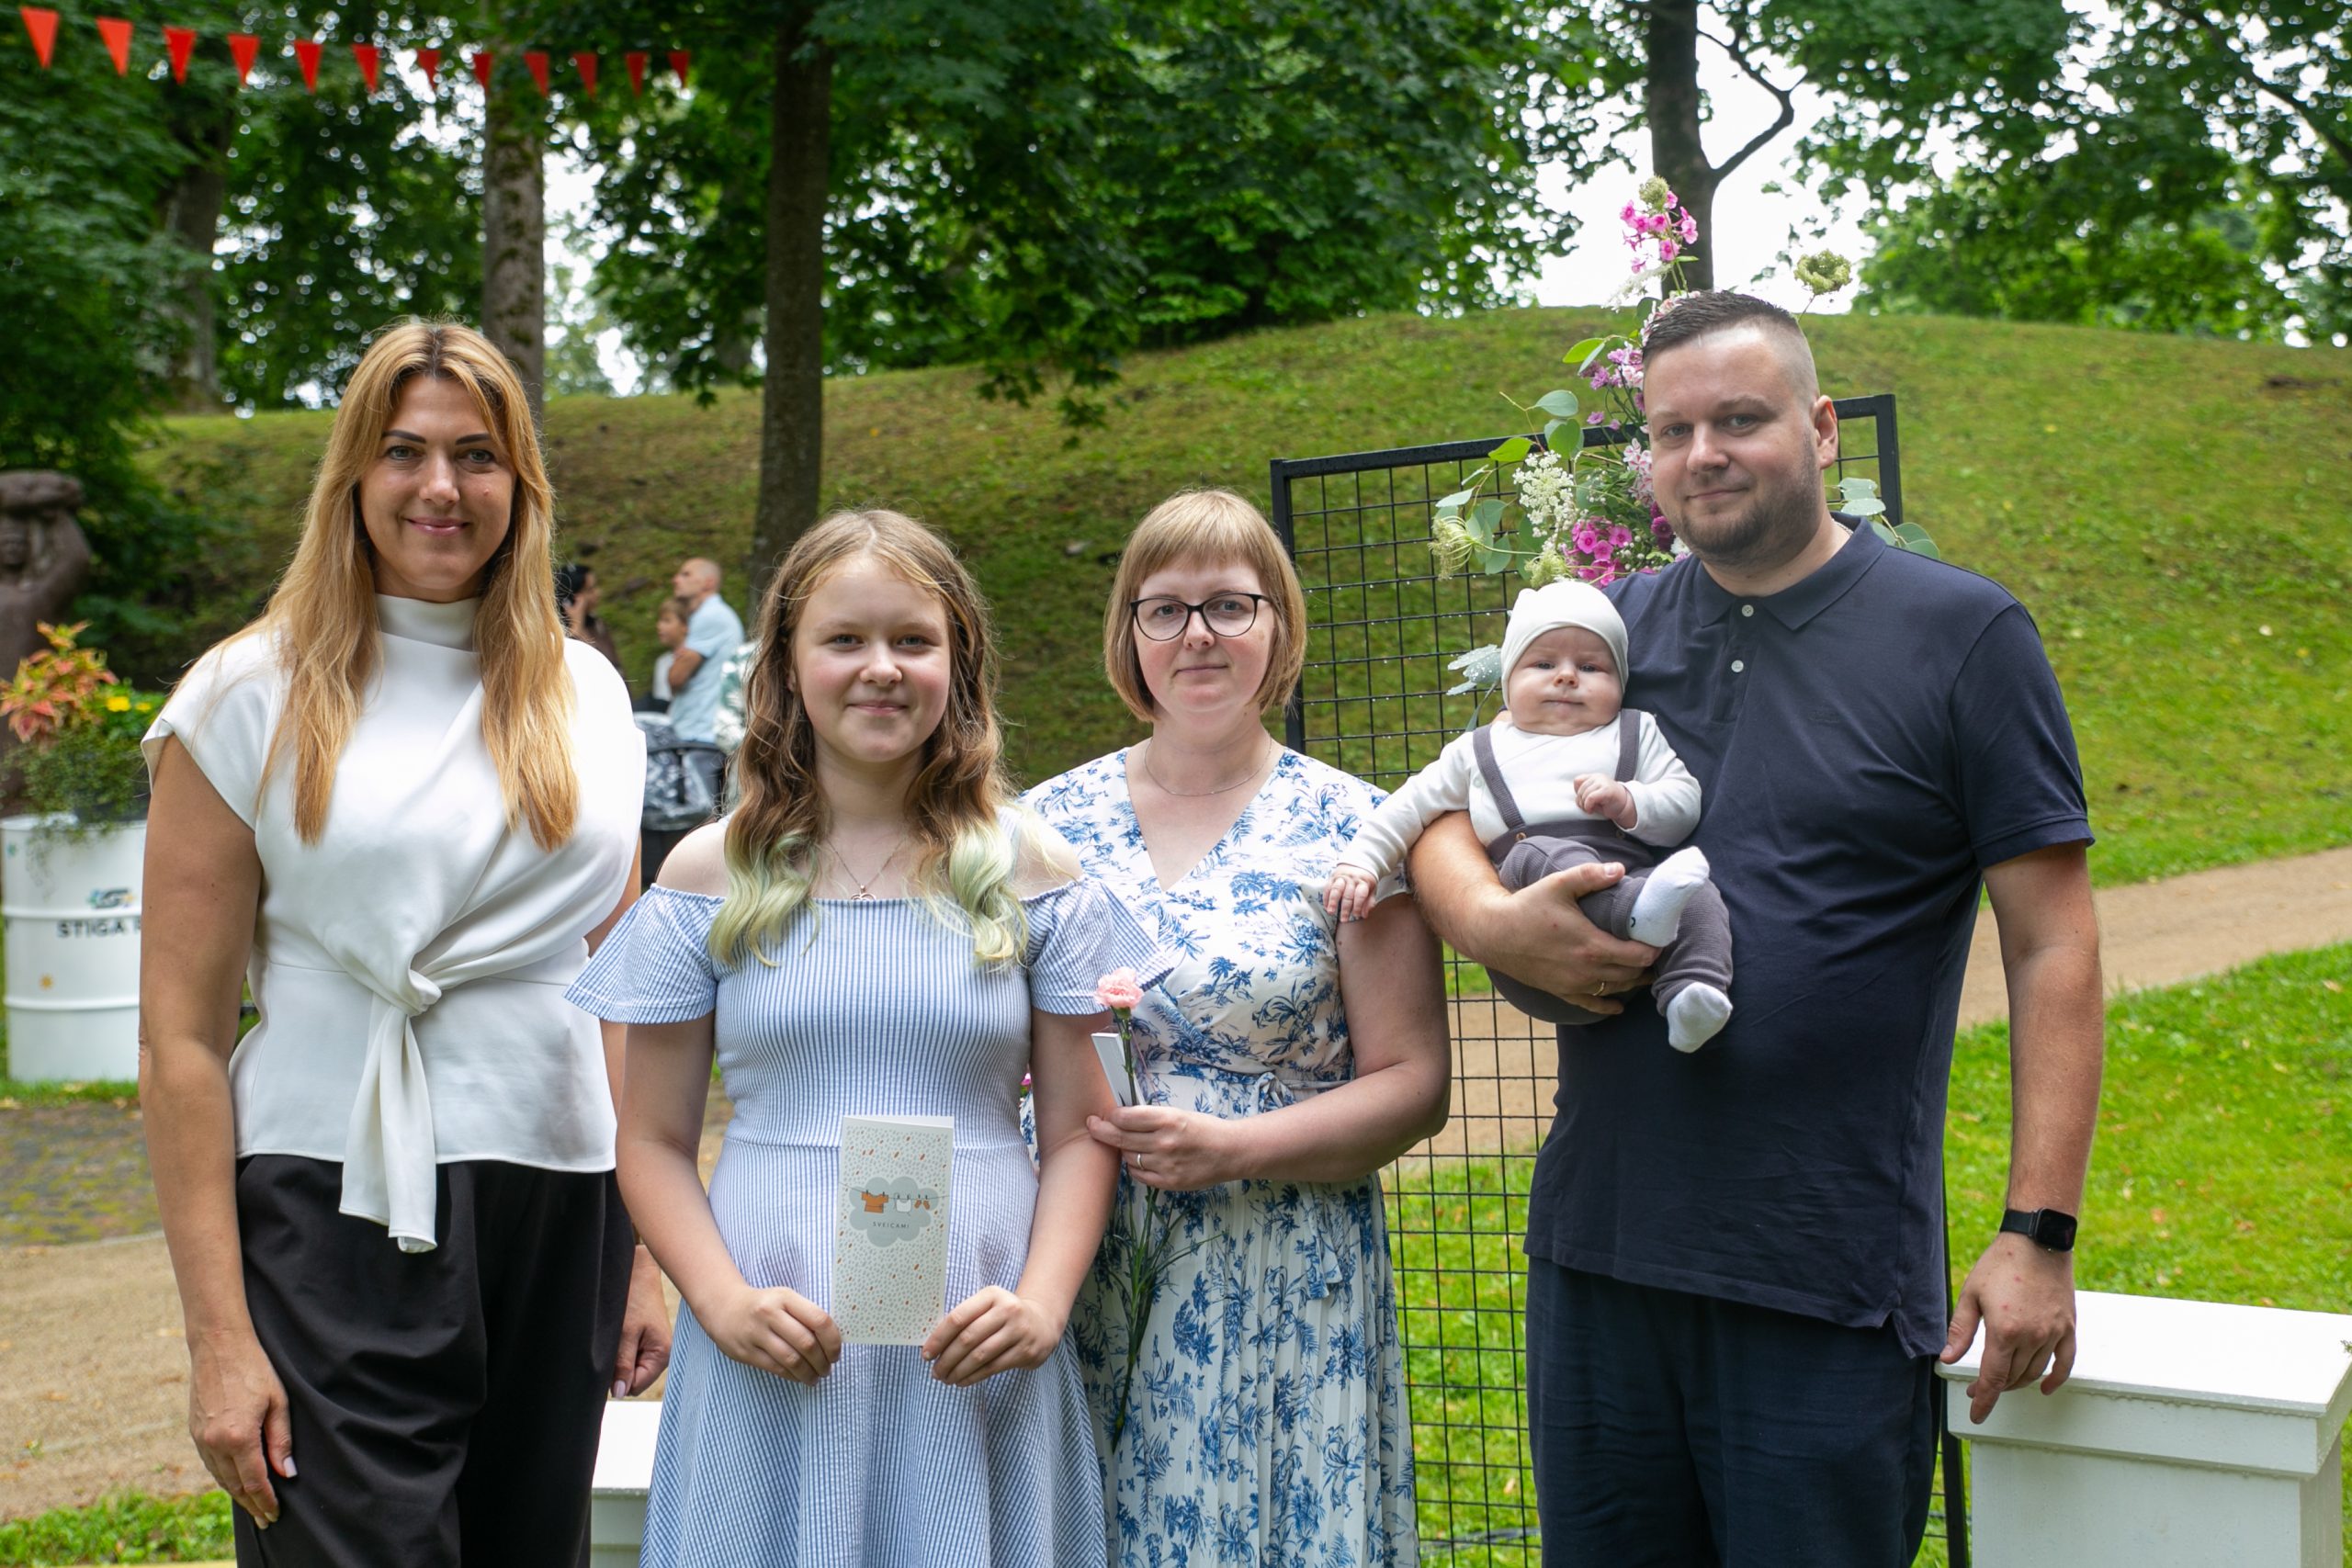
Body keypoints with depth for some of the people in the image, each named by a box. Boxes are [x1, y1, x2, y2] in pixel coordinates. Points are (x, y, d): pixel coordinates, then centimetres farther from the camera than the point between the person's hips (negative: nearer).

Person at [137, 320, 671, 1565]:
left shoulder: (587, 693, 10)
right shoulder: (253, 697, -1)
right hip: (339, 1217, -4)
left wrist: (645, 1248, 10)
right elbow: (180, 1038, -4)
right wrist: (219, 1336, -9)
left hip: (560, 1222, 4)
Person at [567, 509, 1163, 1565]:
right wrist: (724, 1304, -11)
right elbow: (654, 1143, 5)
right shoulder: (712, 876, 3)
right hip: (776, 1362, 0)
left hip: (975, 1362, 0)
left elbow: (1079, 1131, 5)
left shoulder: (1030, 872, 4)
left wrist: (1043, 1304, -10)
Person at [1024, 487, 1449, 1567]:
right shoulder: (1054, 820, 7)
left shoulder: (1346, 829, -2)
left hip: (1282, 1298, -2)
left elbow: (1413, 1085, -4)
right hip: (1076, 1284, 2)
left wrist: (1230, 1149, -15)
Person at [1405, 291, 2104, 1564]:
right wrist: (1491, 924, -10)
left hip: (1832, 1285, -4)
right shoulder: (1612, 631, 10)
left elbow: (2052, 948, -4)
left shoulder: (1961, 633, -3)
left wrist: (2040, 1232, -10)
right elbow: (1443, 819, 13)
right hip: (1597, 1253, 4)